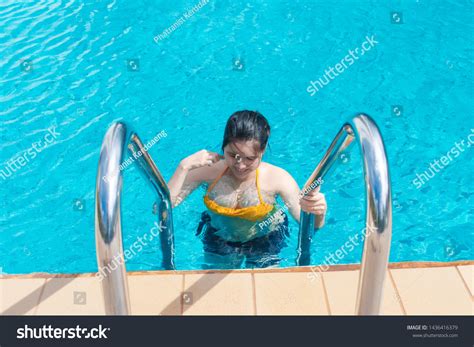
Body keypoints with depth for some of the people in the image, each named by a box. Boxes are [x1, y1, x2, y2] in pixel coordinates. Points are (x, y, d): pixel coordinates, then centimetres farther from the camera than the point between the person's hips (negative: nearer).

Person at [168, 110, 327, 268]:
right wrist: (184, 167, -37)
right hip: (219, 240, 2)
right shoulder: (208, 170, -27)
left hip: (265, 242, -1)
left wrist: (318, 213, -52)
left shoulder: (277, 178, -30)